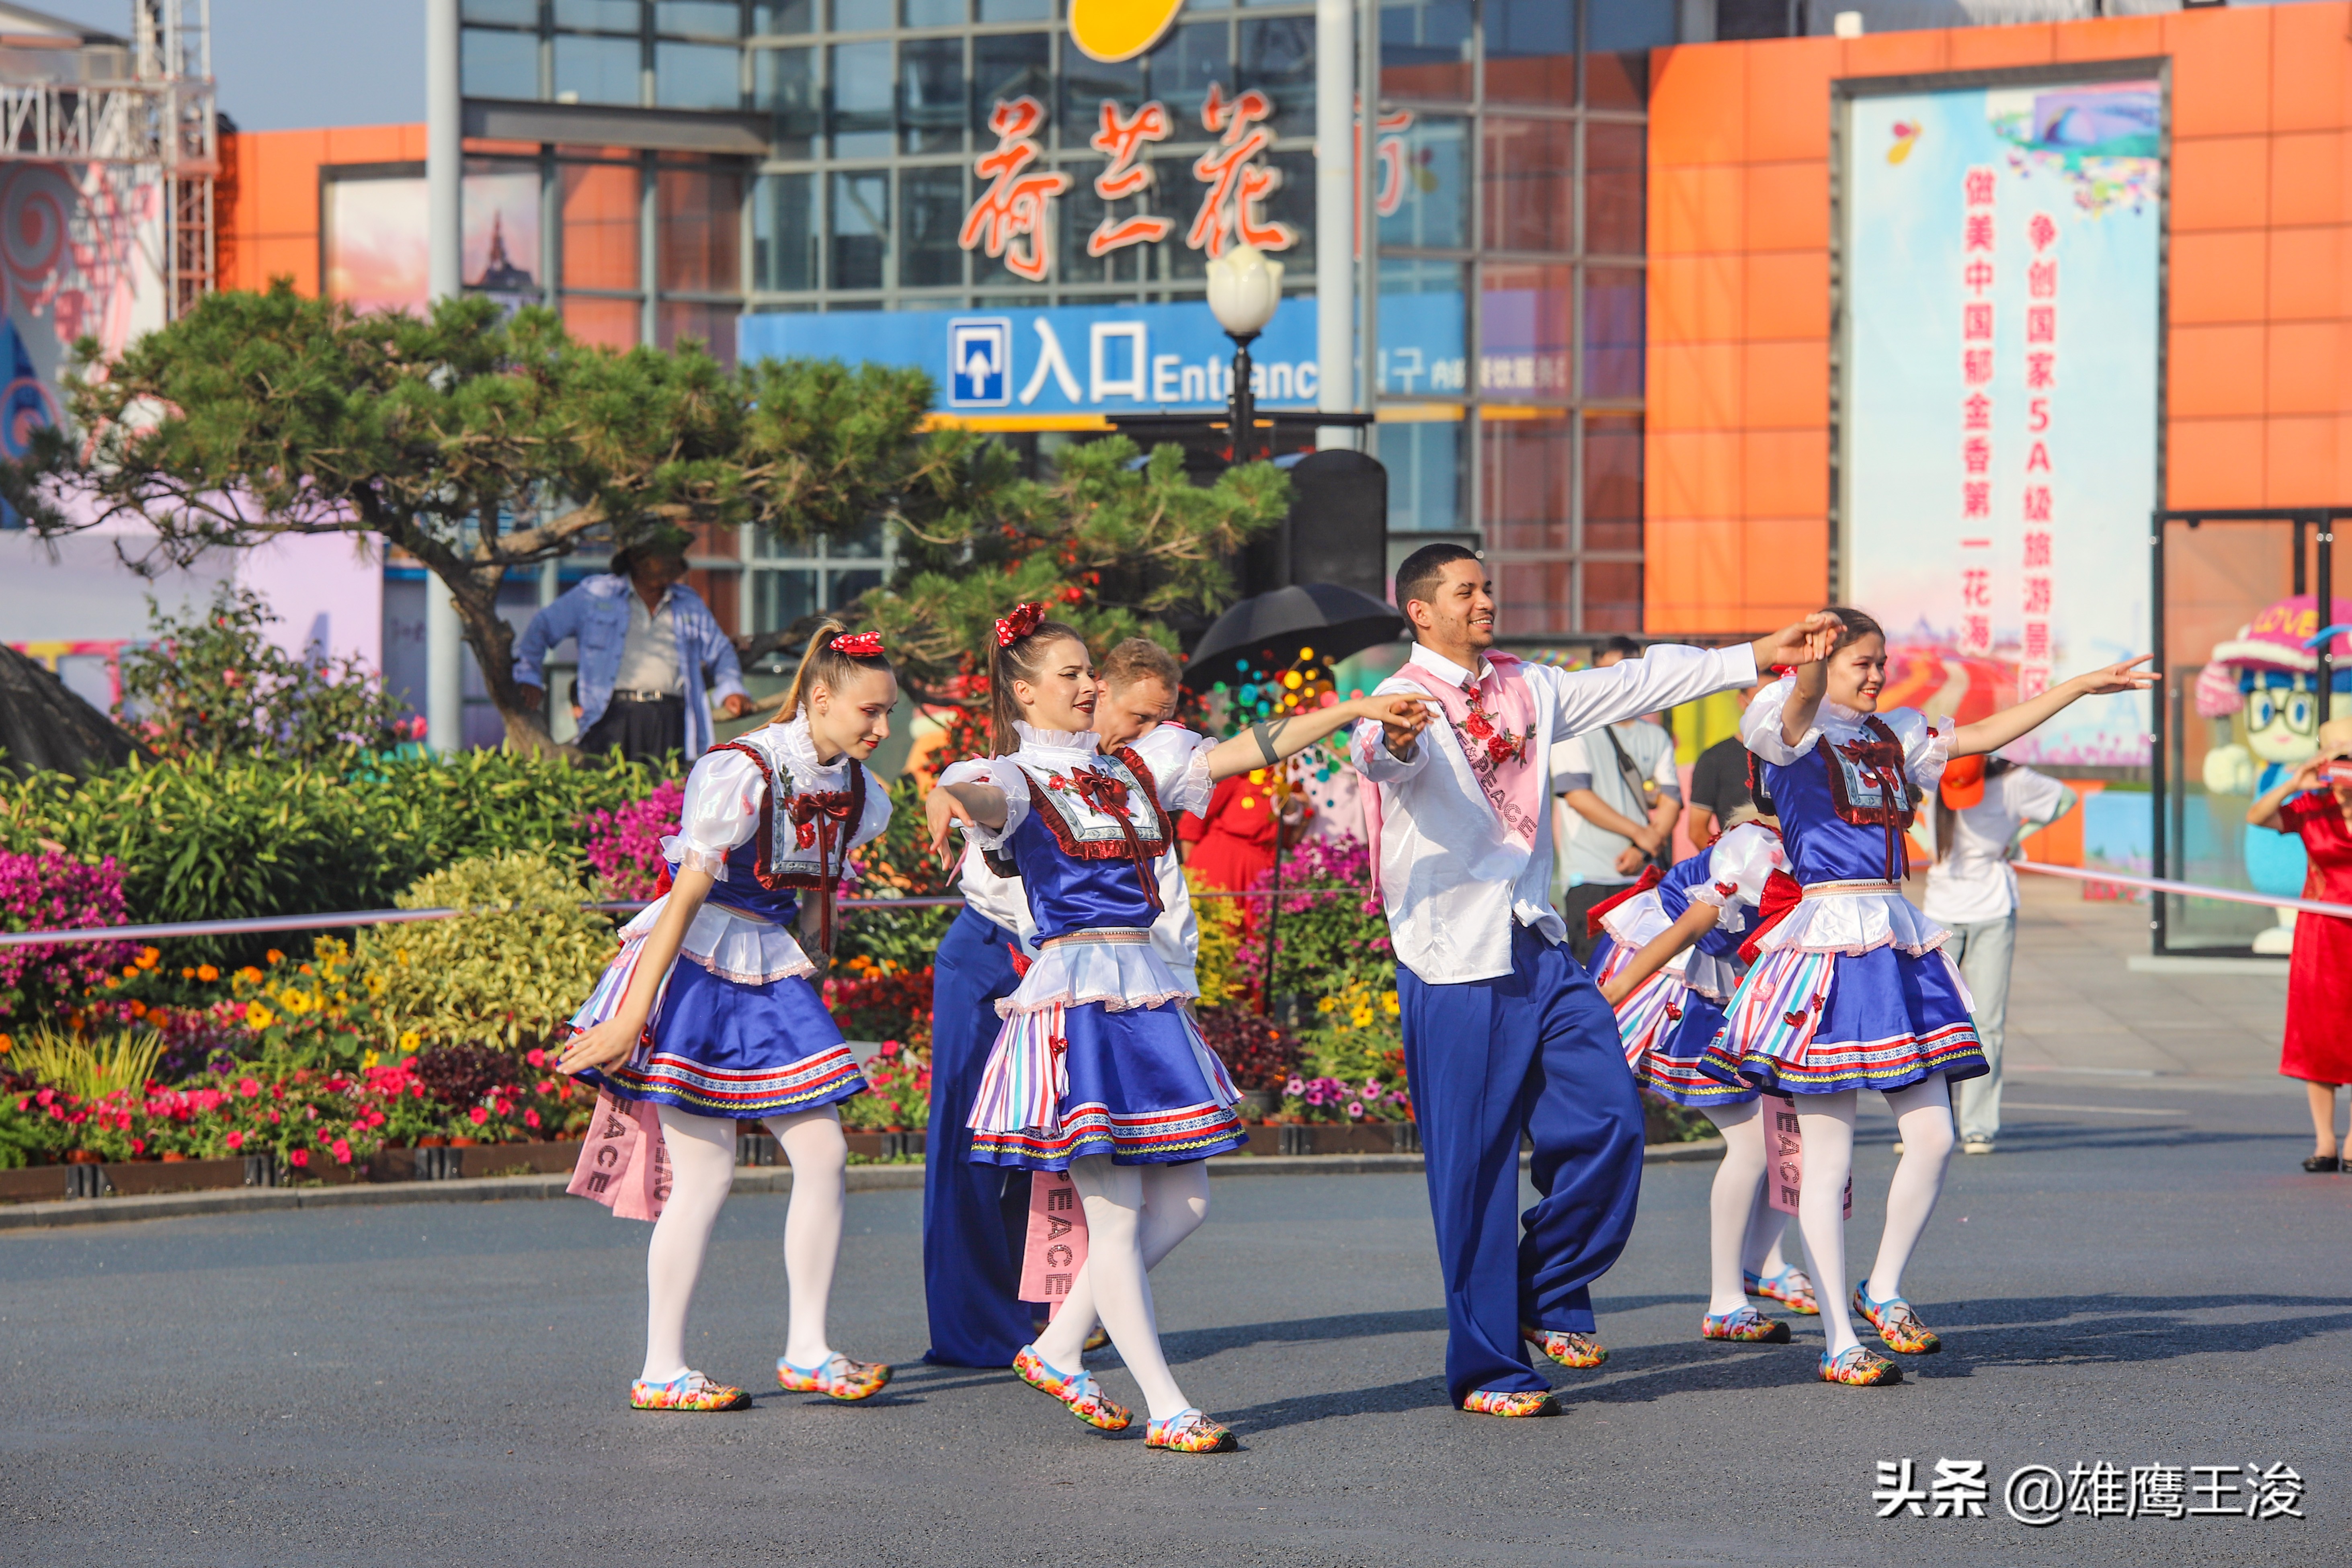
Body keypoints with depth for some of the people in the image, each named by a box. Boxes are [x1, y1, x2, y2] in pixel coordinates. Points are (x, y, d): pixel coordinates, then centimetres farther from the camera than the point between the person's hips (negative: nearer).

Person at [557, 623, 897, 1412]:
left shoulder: (856, 792, 4)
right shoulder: (744, 773, -20)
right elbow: (686, 896, -20)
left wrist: (802, 985, 20)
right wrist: (633, 1015, -20)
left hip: (774, 974, 7)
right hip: (695, 970, -7)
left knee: (823, 1153, -1)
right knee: (705, 1172, -7)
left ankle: (807, 1350, 7)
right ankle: (661, 1371, 0)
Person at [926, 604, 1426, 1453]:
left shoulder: (1133, 769, 16)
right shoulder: (1018, 780, -2)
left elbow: (1246, 750, 13)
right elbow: (978, 795, -25)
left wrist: (1355, 710, 6)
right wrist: (945, 801, -50)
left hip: (1146, 993, 7)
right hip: (1073, 994, -7)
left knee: (1181, 1202, 6)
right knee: (1115, 1212, -6)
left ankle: (1057, 1351, 18)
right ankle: (1167, 1409, -3)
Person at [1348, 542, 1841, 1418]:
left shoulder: (1529, 689, 14)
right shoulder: (1406, 699, -8)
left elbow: (1638, 685, 20)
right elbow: (1376, 752, -30)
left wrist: (1759, 657, 20)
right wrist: (1393, 743, -55)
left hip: (1538, 949, 6)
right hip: (1453, 960, -6)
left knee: (1607, 1122, -3)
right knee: (1475, 1168, -3)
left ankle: (1549, 1297, 18)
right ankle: (1485, 1369, 6)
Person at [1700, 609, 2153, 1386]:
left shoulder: (1894, 734, 16)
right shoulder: (1792, 733, -5)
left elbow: (1988, 733, 23)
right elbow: (1799, 706, -28)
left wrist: (2086, 684, 22)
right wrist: (1812, 664, -52)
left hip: (1899, 942, 7)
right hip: (1828, 943, -7)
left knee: (1933, 1139, 2)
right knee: (1829, 1155, -3)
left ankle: (1883, 1290, 23)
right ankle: (1838, 1343, 2)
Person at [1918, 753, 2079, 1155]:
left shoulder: (2012, 782, -9)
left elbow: (2065, 799, 8)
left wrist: (2017, 836, 4)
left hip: (1993, 913, -2)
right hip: (1941, 913, 2)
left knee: (1986, 1023, -5)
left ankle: (1978, 1128, 0)